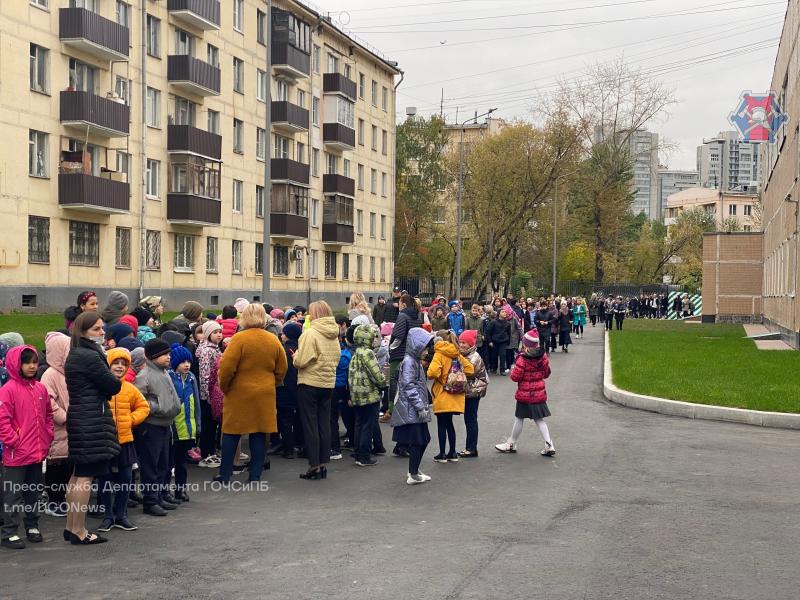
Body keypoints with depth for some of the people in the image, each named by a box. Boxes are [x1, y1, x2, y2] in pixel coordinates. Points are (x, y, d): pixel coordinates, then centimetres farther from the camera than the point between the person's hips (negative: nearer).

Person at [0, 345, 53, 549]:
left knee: (33, 492, 16)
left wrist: (48, 437, 9)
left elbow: (48, 415, 18)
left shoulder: (40, 388, 8)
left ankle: (32, 526, 27)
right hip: (17, 455, -6)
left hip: (38, 453, 6)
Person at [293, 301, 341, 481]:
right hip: (328, 383, 6)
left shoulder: (310, 333, -16)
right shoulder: (334, 334, 6)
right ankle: (323, 464, 15)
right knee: (325, 424, 11)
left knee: (310, 425, 1)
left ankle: (314, 466, 2)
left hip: (309, 383, -6)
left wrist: (296, 356, 1)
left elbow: (301, 361, -19)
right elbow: (337, 357, 13)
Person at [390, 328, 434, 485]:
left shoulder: (416, 360, 17)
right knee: (417, 441, -5)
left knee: (423, 440, 13)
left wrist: (424, 404, 21)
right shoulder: (409, 361, -14)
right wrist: (420, 406, -20)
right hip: (411, 410, -10)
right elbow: (409, 386, -20)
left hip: (417, 410, 10)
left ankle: (415, 470, 24)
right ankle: (413, 475, 2)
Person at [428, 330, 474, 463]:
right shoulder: (457, 354, 6)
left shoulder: (439, 354, -12)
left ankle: (442, 454, 7)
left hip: (442, 396, -6)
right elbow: (470, 370, 6)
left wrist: (431, 375, -5)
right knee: (449, 424, 16)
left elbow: (432, 372, -26)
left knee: (441, 425, 3)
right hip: (455, 397, 6)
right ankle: (453, 453, 18)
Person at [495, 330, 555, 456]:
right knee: (539, 420, 12)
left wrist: (513, 370, 2)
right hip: (539, 393, 5)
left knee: (519, 419, 8)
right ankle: (549, 445, 3)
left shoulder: (522, 359, -19)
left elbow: (515, 377, -18)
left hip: (525, 394, -5)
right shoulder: (543, 356, -2)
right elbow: (546, 374, 8)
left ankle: (511, 444, 23)